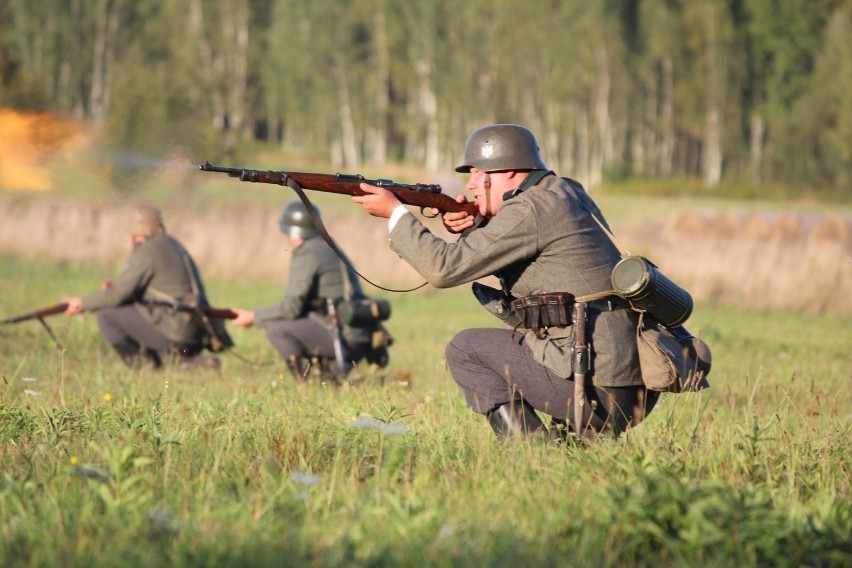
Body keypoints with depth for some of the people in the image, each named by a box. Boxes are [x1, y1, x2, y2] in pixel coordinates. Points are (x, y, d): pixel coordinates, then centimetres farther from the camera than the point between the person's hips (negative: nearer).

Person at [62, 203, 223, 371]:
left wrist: (83, 302, 5)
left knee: (107, 315, -7)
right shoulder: (171, 244, 19)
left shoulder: (146, 252, -9)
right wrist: (117, 286, 15)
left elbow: (116, 296, -10)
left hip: (174, 330, -9)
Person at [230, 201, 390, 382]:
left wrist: (254, 317, 1)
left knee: (275, 327, -9)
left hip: (344, 338, -9)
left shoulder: (307, 255, -8)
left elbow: (291, 307, -12)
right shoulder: (331, 249, 20)